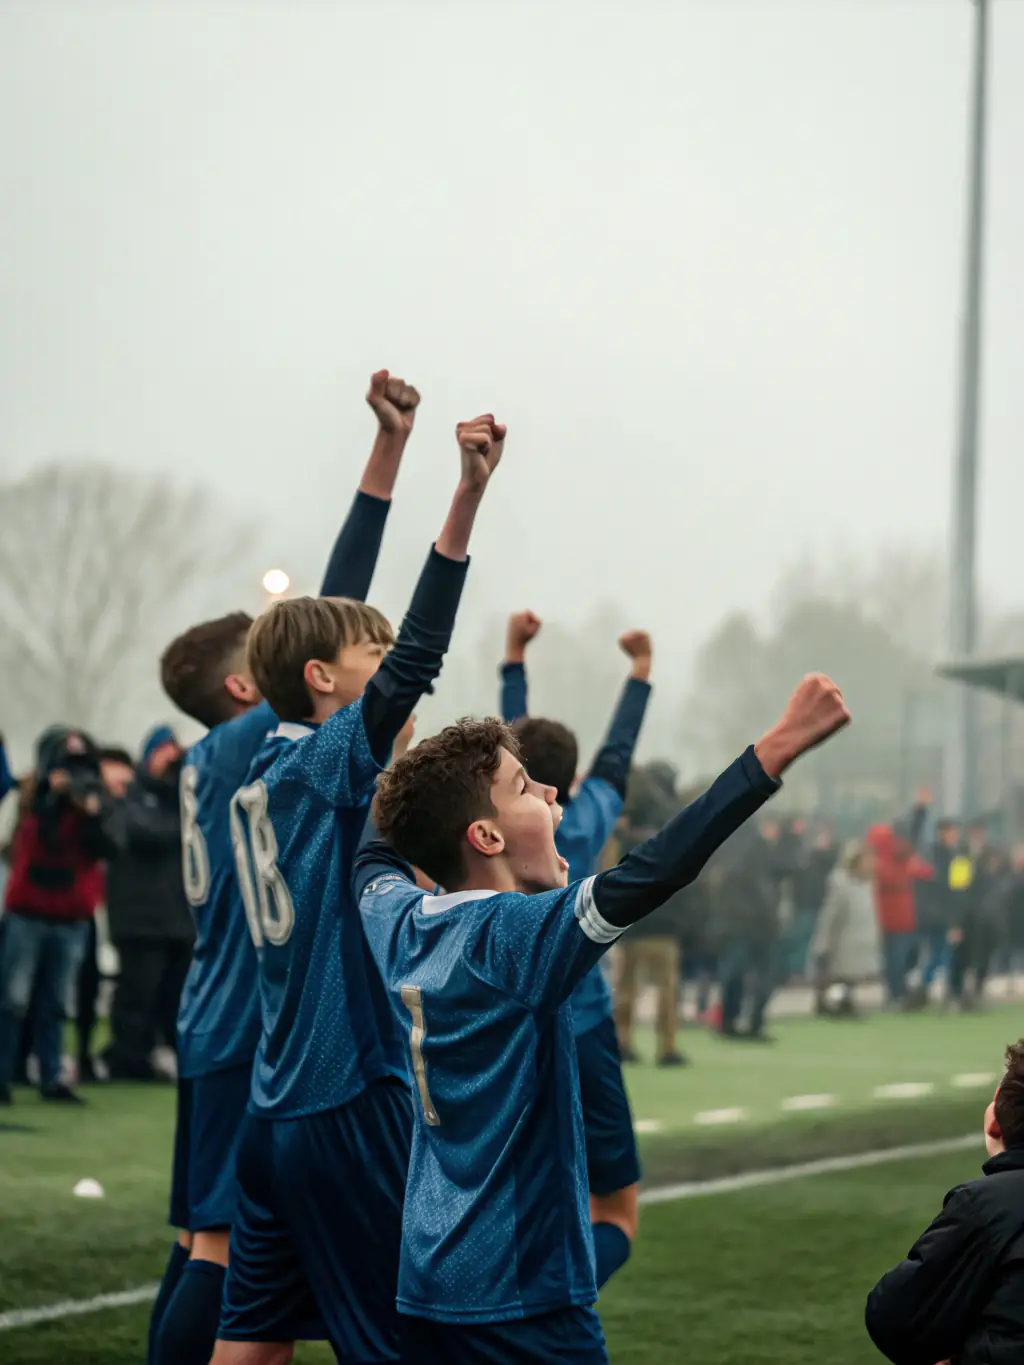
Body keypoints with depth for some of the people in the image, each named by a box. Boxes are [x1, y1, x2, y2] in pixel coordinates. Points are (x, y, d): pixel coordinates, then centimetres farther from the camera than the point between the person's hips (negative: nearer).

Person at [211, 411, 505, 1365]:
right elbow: (417, 657, -23)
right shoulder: (325, 760, -12)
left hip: (277, 1105, 9)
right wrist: (468, 496, -29)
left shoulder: (265, 773, 11)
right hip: (348, 1103, -9)